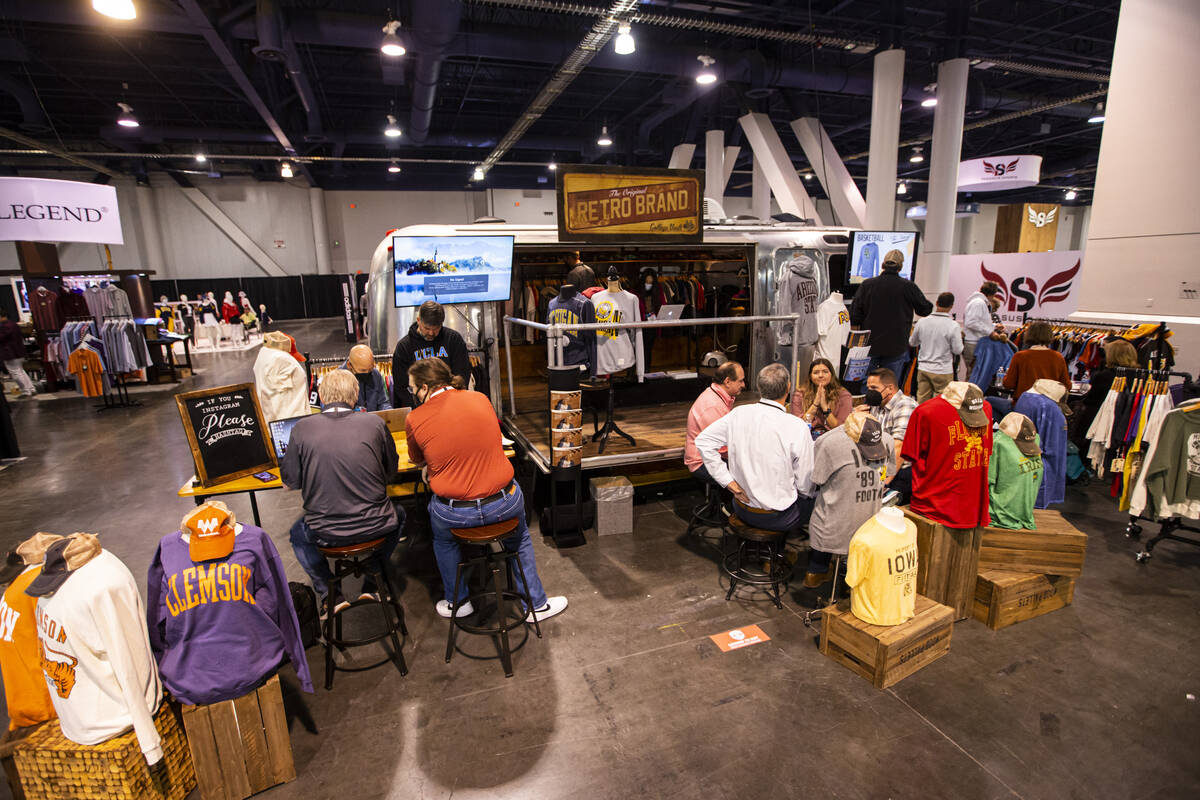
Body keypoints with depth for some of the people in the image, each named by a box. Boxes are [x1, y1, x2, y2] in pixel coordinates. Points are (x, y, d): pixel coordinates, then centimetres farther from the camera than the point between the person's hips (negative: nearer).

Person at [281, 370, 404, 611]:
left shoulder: (302, 428, -8)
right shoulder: (374, 423, -8)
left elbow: (289, 482, 2)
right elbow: (391, 471, 5)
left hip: (326, 532, 1)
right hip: (375, 526, 0)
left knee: (298, 533, 35)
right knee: (398, 514, 34)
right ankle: (372, 584, 31)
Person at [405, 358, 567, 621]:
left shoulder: (415, 419, -7)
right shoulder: (480, 399, 1)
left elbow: (417, 461, 11)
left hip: (455, 514, -1)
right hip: (504, 504, 2)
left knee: (442, 538, 34)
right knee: (520, 537, 32)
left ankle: (457, 601, 45)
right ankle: (536, 604, 39)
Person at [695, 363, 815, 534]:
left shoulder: (738, 413, -9)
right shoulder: (797, 427, -21)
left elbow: (703, 440, -4)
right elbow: (805, 486, -14)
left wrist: (729, 482, -4)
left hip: (742, 510, 5)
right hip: (777, 517, -5)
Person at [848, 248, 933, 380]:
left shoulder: (866, 285, -3)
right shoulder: (908, 287, -7)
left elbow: (854, 318, -2)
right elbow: (925, 310, 6)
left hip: (869, 345, 1)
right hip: (896, 346, -1)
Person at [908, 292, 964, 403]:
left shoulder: (921, 322, -2)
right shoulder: (953, 325, -14)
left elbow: (912, 342, 10)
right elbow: (957, 350, -8)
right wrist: (959, 336, 9)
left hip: (923, 368, 4)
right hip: (943, 370, -3)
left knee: (921, 400, 9)